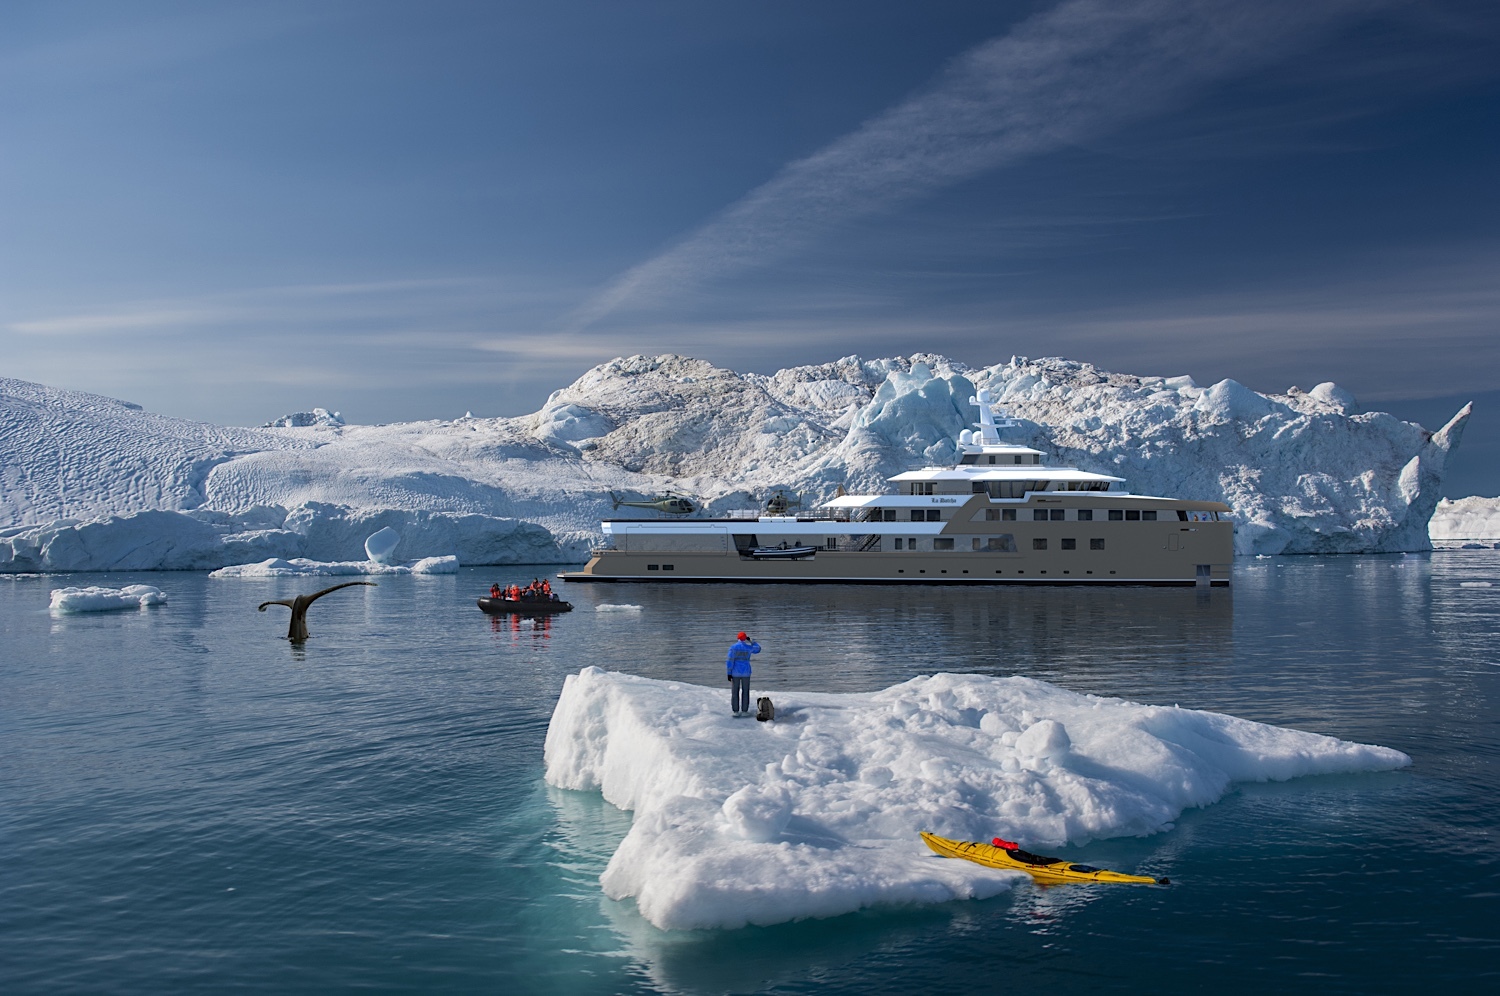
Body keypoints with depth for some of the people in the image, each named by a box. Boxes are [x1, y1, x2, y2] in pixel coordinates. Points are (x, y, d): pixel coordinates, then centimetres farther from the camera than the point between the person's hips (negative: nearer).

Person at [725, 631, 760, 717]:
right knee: (745, 692, 9)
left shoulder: (733, 647, -6)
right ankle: (744, 711, 8)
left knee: (735, 692, 5)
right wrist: (751, 640, 29)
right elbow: (758, 649, 22)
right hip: (745, 672, 1)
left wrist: (729, 673, -8)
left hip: (735, 672, -1)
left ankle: (736, 711, 4)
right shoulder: (749, 647, 0)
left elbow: (730, 661, -11)